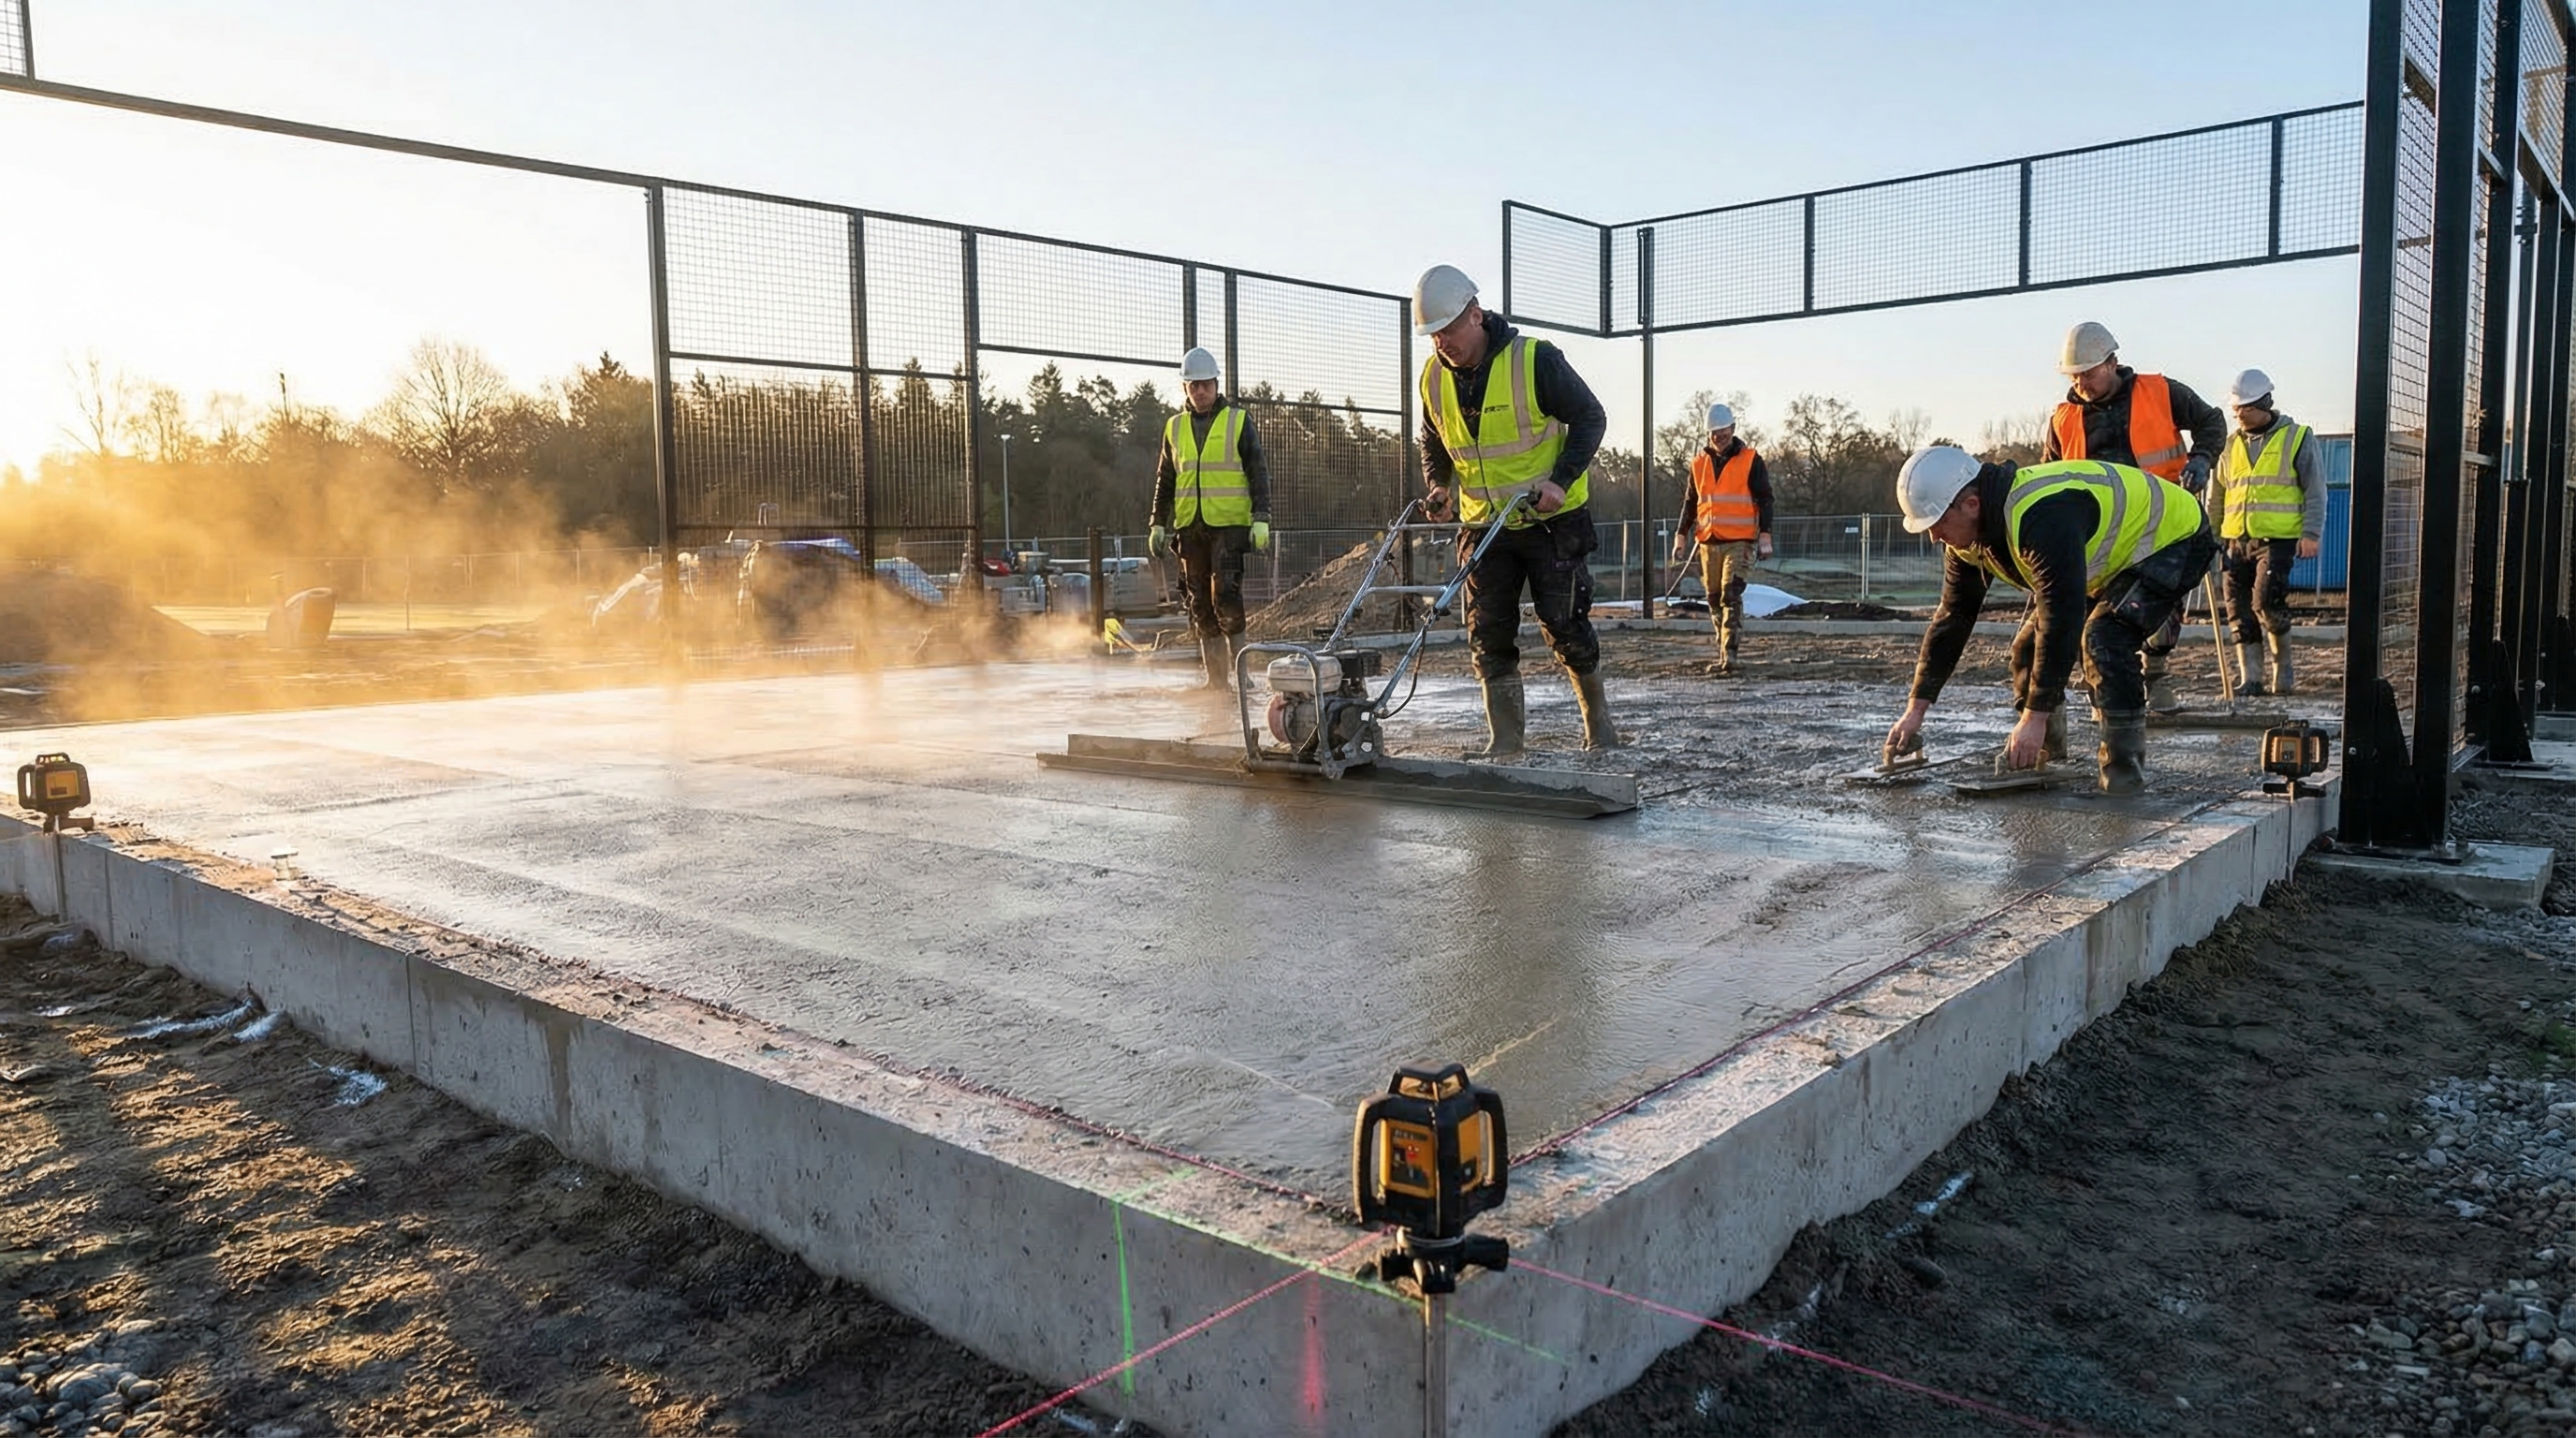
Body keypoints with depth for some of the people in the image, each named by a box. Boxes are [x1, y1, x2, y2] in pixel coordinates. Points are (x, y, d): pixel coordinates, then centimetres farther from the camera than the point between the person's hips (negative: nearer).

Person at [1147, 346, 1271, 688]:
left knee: (1226, 599, -14)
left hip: (1229, 524, -5)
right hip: (1189, 528, 5)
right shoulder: (1175, 427, 14)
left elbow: (1258, 472, 1)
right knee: (1200, 606, 5)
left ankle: (1240, 670, -6)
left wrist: (1261, 518, -8)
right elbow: (1164, 480, 20)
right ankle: (1215, 678, 11)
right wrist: (1158, 523, 14)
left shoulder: (1237, 420, 3)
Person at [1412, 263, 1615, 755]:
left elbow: (1589, 417, -9)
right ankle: (1504, 737, 7)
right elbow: (1433, 443, 17)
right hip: (1483, 525, 5)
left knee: (1565, 624, 1)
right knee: (1488, 633, 0)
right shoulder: (1434, 377, 0)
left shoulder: (1535, 359, -16)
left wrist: (1562, 480, -20)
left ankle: (1598, 718, 21)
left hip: (1551, 518, -4)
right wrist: (1438, 483, -3)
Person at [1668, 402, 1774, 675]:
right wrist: (1680, 538, 13)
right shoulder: (1699, 463, 11)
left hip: (1740, 542, -5)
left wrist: (1765, 538, -8)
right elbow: (1690, 503, 18)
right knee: (1714, 600, 8)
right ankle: (1725, 652, 16)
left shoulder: (1751, 460, -1)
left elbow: (1764, 500, -1)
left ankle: (1728, 654, -20)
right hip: (1708, 542, 5)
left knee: (1731, 596, -16)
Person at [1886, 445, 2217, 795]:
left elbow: (2061, 618, -40)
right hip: (2113, 556, 9)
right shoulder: (1967, 537, -10)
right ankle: (2042, 757, 17)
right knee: (2030, 645, 2)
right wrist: (1916, 708, -3)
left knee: (2103, 639, -28)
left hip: (2173, 538, -9)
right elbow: (1952, 617, -2)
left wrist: (2035, 715, -36)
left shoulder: (2041, 516, -40)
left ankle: (2125, 769, -17)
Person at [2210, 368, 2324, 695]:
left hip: (2277, 538, -5)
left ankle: (2283, 671, 4)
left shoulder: (2297, 438, 2)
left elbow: (2315, 490, 1)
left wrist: (2311, 533, -8)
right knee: (2239, 608, 0)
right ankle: (2250, 678, 6)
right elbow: (2218, 494, 21)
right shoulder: (2232, 444, 15)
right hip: (2236, 539, 5)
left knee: (2267, 602, -16)